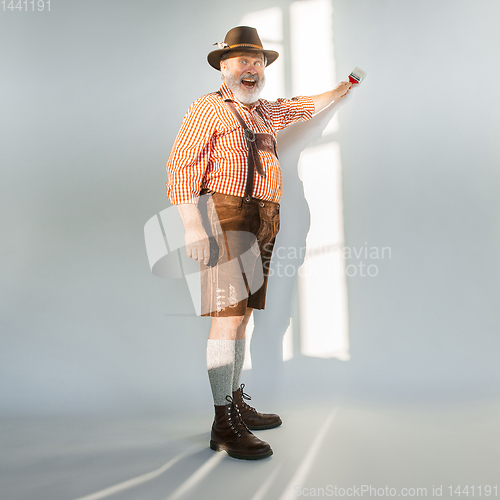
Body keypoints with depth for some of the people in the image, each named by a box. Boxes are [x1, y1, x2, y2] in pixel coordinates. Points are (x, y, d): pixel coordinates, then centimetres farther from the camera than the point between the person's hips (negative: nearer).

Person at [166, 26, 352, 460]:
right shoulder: (209, 107, 2)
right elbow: (182, 164, -8)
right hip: (227, 217, -7)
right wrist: (194, 226, -19)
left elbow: (304, 106, 44)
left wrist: (343, 89, 54)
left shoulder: (267, 111, 24)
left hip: (262, 224, 8)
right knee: (228, 316, -11)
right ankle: (224, 425, -4)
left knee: (241, 315, 10)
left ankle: (237, 404, 19)